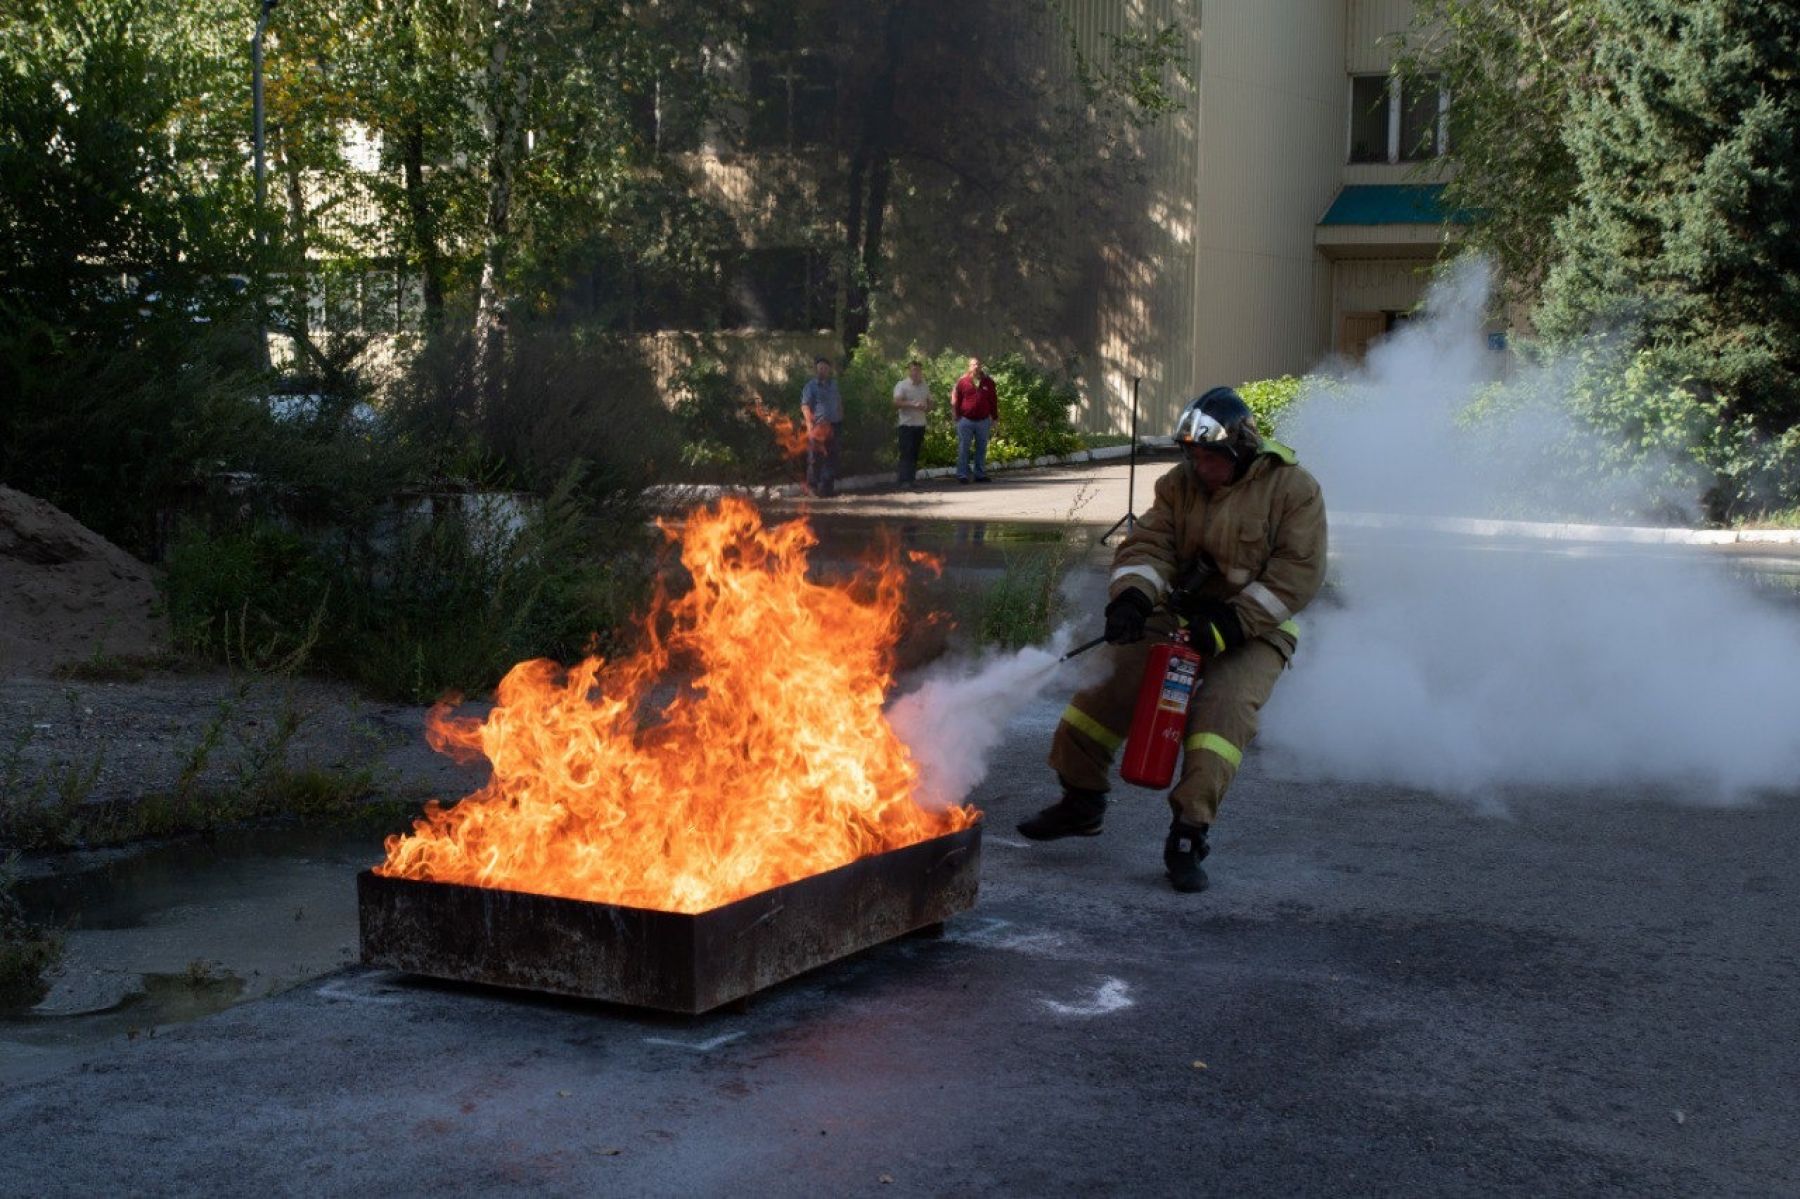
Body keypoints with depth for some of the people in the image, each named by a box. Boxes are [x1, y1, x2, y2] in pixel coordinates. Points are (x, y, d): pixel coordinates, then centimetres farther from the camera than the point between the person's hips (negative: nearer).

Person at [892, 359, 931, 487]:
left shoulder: (925, 386, 15)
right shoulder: (902, 385, -4)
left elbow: (929, 403, 22)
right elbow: (897, 403, -15)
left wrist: (926, 407, -2)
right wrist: (913, 405, -24)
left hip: (920, 424, 6)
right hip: (907, 424, -6)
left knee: (915, 453, 8)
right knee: (906, 453, -9)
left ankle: (912, 478, 13)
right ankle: (905, 479, -11)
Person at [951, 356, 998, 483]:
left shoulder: (988, 382, 6)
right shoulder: (962, 382, -1)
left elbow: (994, 401, 10)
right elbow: (955, 400, 2)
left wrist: (995, 418, 9)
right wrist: (957, 416, -2)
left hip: (983, 421, 2)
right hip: (966, 420, -2)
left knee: (981, 449, 9)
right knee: (963, 449, -1)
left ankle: (980, 474, 17)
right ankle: (962, 475, 2)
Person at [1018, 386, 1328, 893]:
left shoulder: (1293, 489, -10)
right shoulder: (1180, 485, 4)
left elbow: (1298, 574, -16)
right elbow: (1148, 545, -3)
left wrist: (1233, 623, -23)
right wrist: (1132, 596, -26)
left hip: (1255, 629, -4)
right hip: (1181, 617, 5)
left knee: (1224, 709, -27)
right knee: (1107, 682, -3)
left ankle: (1188, 834, -24)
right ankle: (1080, 800, 16)